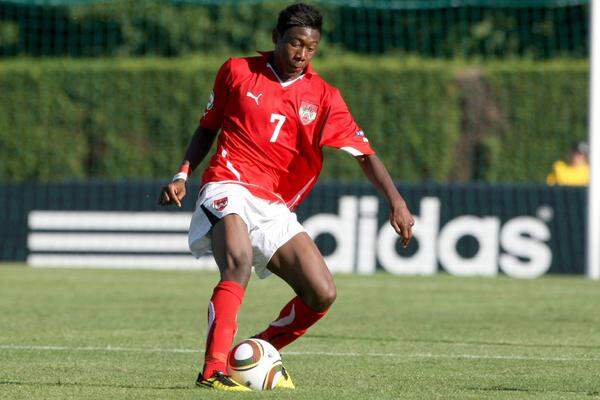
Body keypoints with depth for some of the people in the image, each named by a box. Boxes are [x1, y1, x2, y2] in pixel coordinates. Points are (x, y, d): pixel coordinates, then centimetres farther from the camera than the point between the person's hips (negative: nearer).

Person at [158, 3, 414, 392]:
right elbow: (208, 127, 18)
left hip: (275, 209, 4)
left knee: (323, 294, -8)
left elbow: (365, 153, -2)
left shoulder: (324, 97, 5)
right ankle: (214, 370, -41)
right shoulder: (237, 71, 5)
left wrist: (397, 202, -16)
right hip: (229, 188, -4)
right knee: (239, 260, -35)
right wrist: (183, 174, 5)